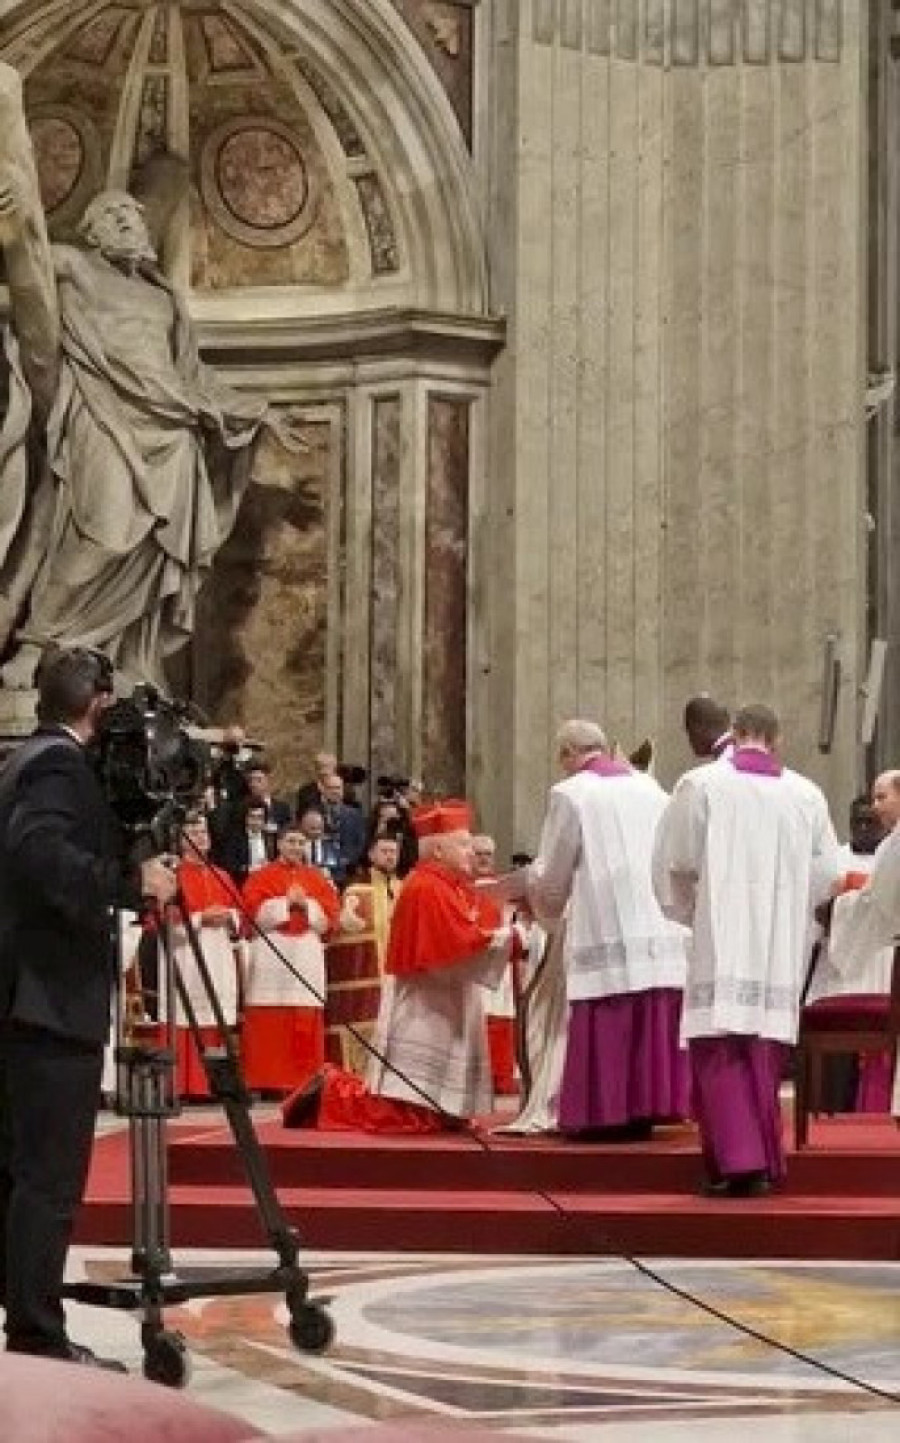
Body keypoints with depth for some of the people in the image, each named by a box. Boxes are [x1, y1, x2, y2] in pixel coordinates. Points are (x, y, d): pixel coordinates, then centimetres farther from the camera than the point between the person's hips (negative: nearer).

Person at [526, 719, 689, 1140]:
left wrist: (545, 907, 25)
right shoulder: (649, 787, 12)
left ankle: (609, 1112, -2)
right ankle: (646, 1107, 10)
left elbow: (550, 874, 3)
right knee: (653, 1022, 8)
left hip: (607, 931, -5)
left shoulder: (570, 795, -3)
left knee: (608, 1029, -1)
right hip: (661, 929, 5)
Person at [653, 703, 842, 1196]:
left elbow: (673, 862, -1)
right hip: (781, 948, 3)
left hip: (722, 941, -3)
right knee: (764, 1050, 11)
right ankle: (763, 1163, 14)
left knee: (722, 1049, -3)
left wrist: (689, 912, 17)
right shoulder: (806, 794, 5)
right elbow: (828, 870, 6)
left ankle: (737, 1160, -15)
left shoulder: (700, 785, -3)